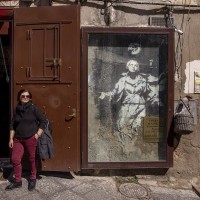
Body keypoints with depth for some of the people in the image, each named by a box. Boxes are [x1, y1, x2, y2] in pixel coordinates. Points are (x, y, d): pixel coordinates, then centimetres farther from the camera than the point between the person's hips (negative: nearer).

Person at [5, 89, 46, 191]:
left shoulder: (34, 108, -4)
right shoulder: (16, 110, 8)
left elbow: (43, 121, -3)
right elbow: (12, 125, 13)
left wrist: (38, 134, -9)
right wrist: (11, 138, 8)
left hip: (31, 139, -4)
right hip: (18, 139, 4)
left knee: (32, 159, 7)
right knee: (15, 159, 2)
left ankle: (32, 179, 27)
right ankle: (17, 181, 20)